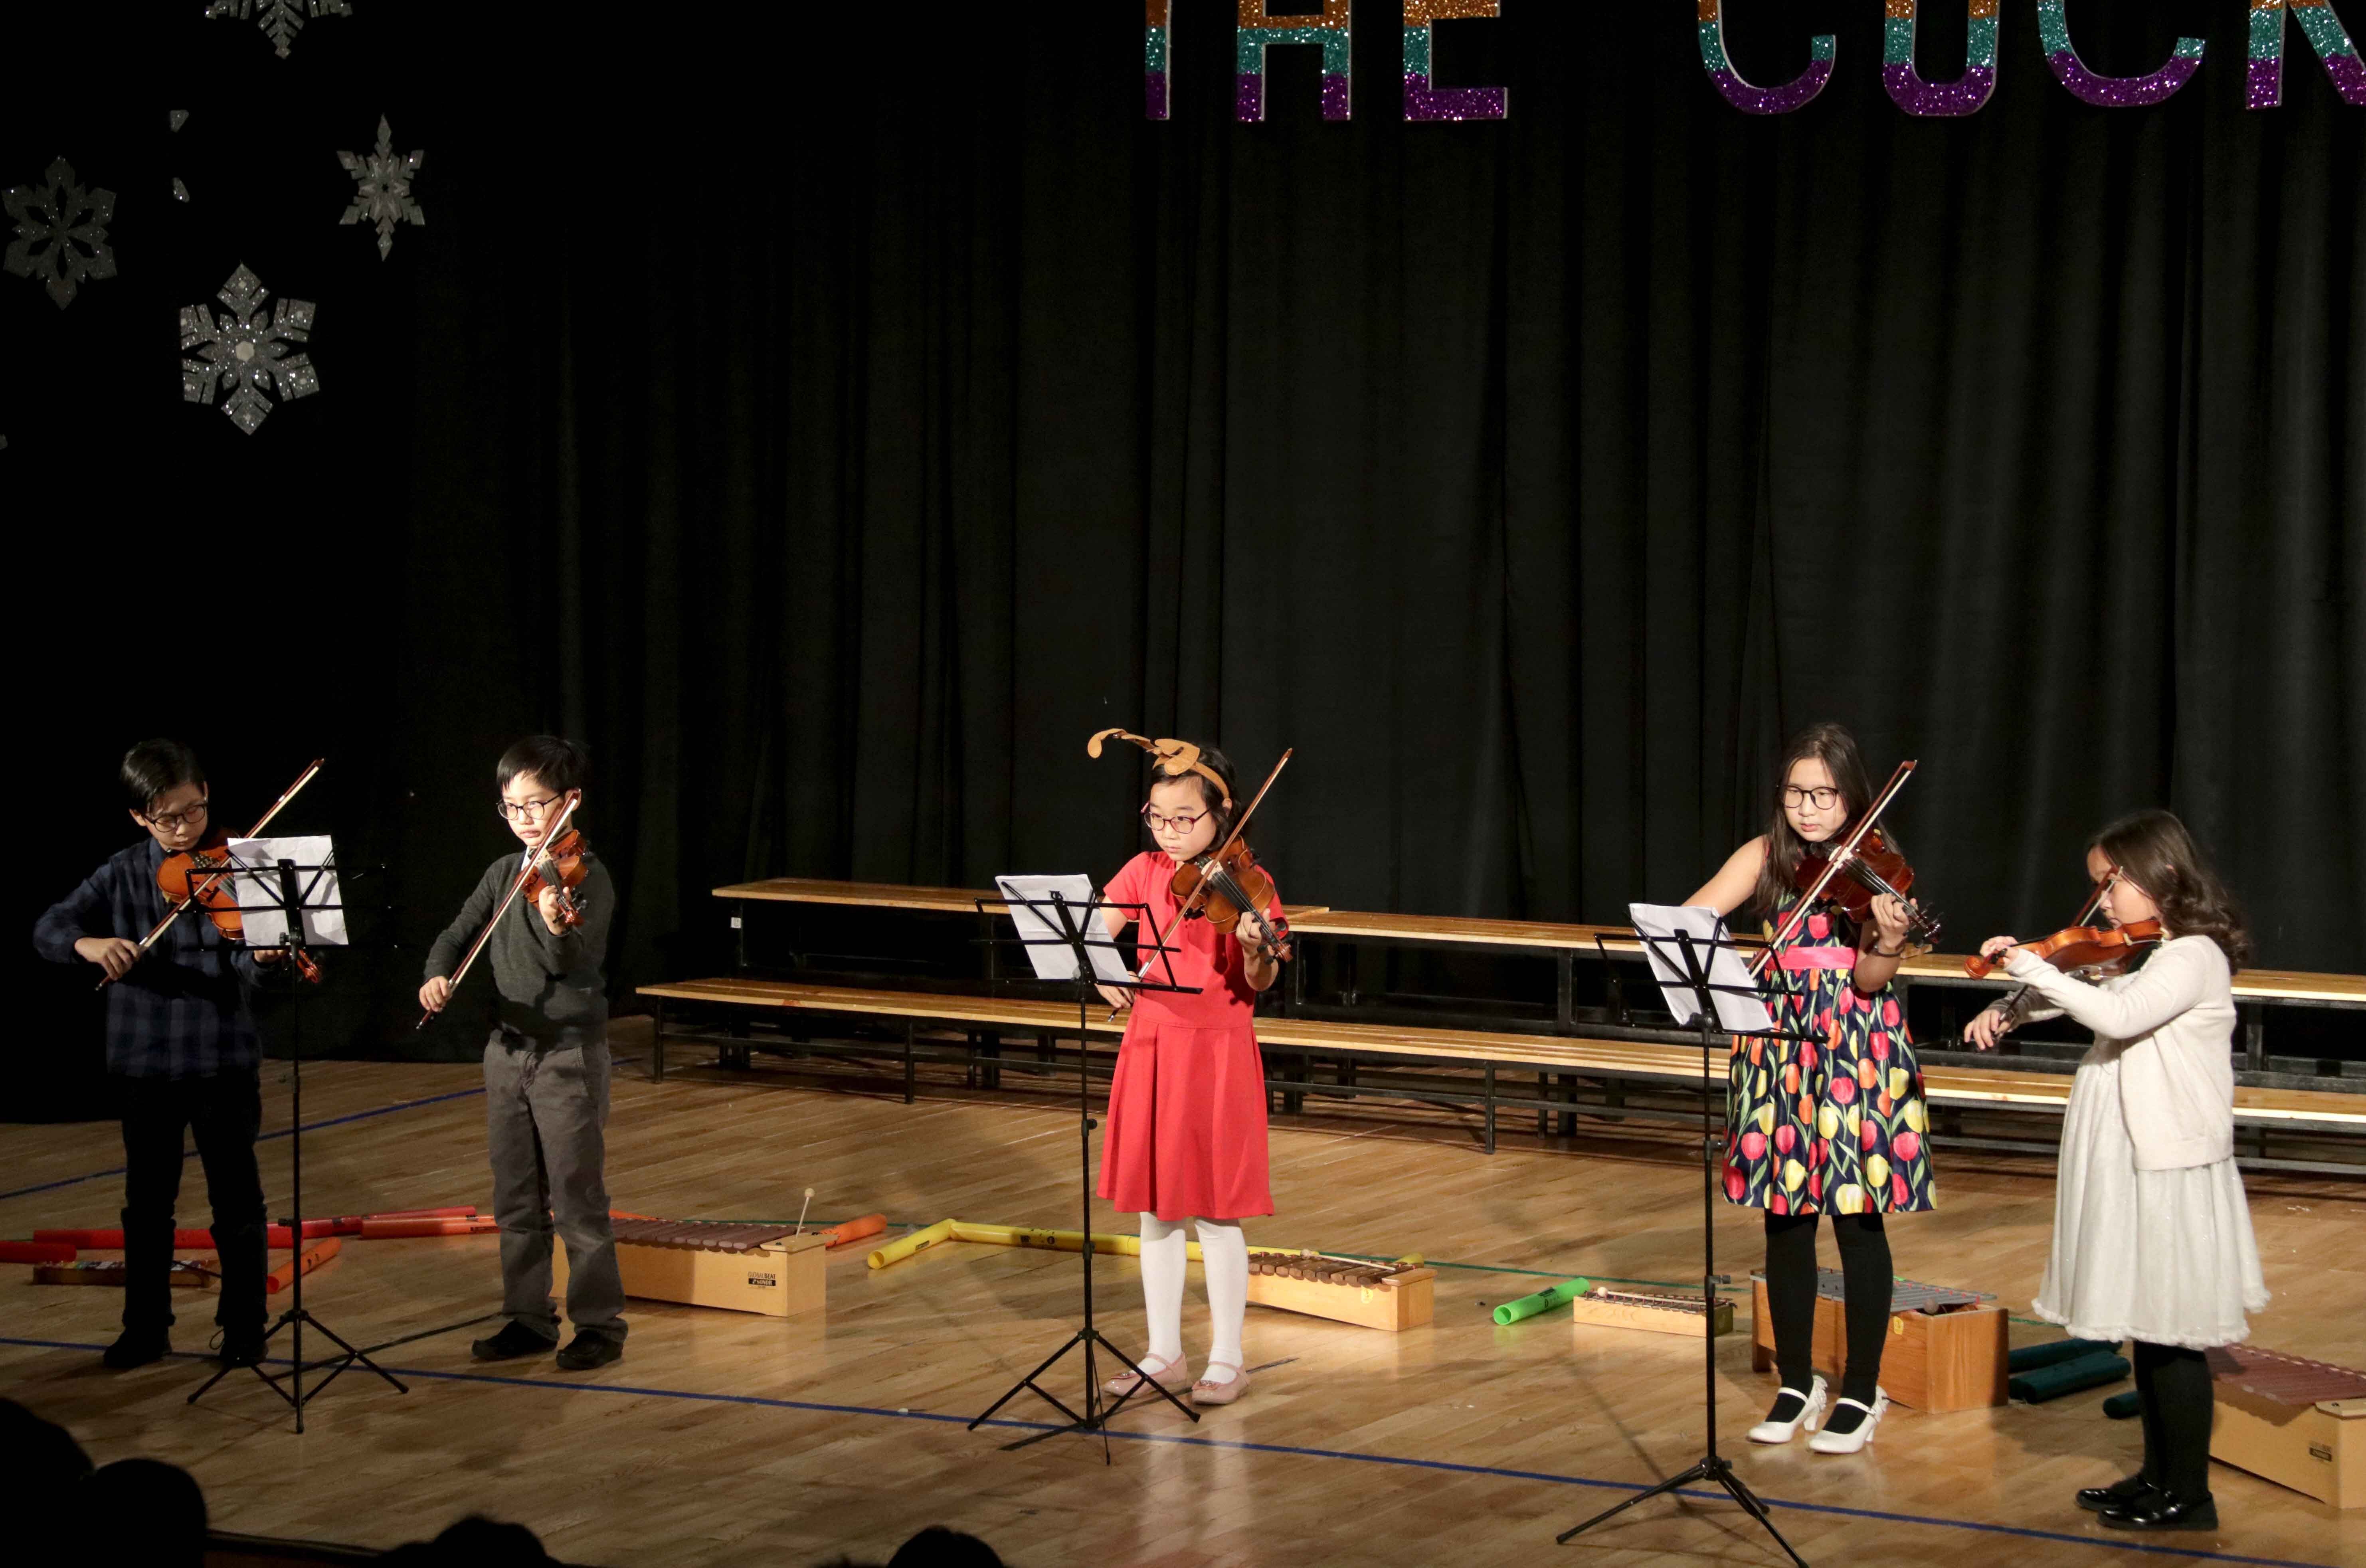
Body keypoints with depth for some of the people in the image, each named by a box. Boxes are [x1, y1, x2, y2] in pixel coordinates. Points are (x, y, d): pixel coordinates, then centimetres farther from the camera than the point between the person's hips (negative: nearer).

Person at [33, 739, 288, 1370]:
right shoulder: (123, 875, 1)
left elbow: (247, 967, -13)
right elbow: (48, 930, -3)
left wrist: (264, 956, -38)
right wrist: (89, 944, -25)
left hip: (223, 1058, -2)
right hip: (145, 1061, 2)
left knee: (236, 1198, 4)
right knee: (148, 1201, 11)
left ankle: (244, 1327, 15)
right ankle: (146, 1329, 22)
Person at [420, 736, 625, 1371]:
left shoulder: (587, 878, -12)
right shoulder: (503, 875, 8)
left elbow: (576, 963, -24)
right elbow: (456, 936, 7)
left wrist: (559, 929, -47)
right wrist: (437, 976, -14)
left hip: (570, 1053, -6)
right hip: (509, 1050, 6)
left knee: (578, 1199, -4)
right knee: (516, 1200, 12)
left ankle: (600, 1324, 5)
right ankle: (529, 1318, 21)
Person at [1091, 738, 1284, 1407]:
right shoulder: (1145, 872, 6)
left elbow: (1259, 984, -15)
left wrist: (1256, 950, -36)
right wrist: (1103, 976, -14)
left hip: (1217, 1052, -5)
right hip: (1151, 1048, 5)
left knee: (1214, 1212, -1)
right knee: (1154, 1208, 11)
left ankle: (1228, 1358, 8)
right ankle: (1164, 1351, 21)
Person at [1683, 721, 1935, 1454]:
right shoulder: (1766, 857, 3)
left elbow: (1869, 982, -14)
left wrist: (1888, 941, -35)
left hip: (1858, 1053, -3)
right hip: (1780, 1049, 3)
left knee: (1858, 1222, 0)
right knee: (1785, 1222, 8)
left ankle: (1861, 1394, 10)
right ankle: (1797, 1384, 20)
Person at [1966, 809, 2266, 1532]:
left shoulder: (2194, 957, -15)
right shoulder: (2139, 957, 13)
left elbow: (2117, 1015, -29)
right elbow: (2086, 998, 22)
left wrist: (2031, 968, -26)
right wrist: (2008, 1012, 3)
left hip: (2169, 1168, -9)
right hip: (2130, 1165, 9)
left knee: (2172, 1334, -4)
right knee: (2146, 1330, 15)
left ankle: (2189, 1497, 3)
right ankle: (2158, 1476, 25)